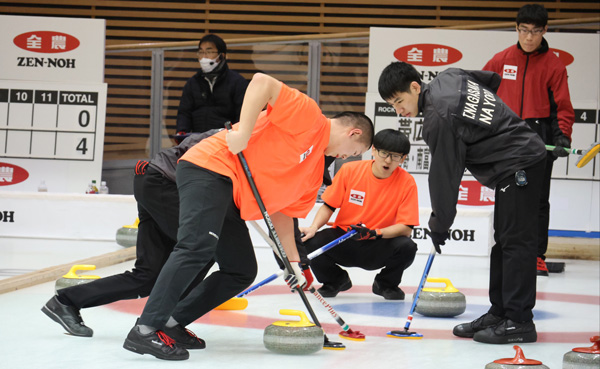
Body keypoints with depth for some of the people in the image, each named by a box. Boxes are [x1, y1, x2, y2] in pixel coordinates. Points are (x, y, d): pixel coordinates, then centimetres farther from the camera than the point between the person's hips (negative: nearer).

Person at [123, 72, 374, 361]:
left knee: (242, 272, 9)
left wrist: (293, 260, 15)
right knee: (198, 247, -26)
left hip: (231, 201, 10)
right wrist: (243, 131, -24)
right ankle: (145, 330, -31)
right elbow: (261, 82, -17)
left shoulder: (315, 169, 22)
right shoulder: (308, 115, -5)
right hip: (211, 168, -10)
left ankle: (171, 321, 8)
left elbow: (282, 210, 22)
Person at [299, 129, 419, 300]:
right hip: (343, 242, 1)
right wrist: (314, 228, -18)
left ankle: (385, 284, 5)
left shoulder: (406, 182, -10)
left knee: (406, 247, -32)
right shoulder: (350, 170, -7)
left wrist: (374, 233, -30)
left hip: (377, 250, -1)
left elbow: (406, 228, -14)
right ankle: (336, 280, 8)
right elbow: (328, 206, 1)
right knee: (310, 243, -28)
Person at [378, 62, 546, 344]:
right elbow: (492, 79, 23)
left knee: (516, 241, -11)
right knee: (504, 240, 12)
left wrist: (439, 224, -6)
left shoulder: (439, 120, -21)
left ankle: (519, 321, -11)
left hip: (519, 166, -11)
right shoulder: (448, 77, 6)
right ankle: (500, 313, 16)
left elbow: (444, 176, -16)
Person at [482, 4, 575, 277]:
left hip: (539, 138, -2)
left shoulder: (553, 64, -2)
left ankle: (537, 256, 3)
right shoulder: (502, 60, 5)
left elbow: (563, 106, -3)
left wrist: (562, 136, -17)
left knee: (538, 199, -1)